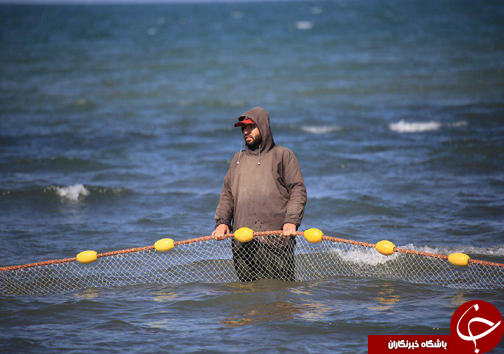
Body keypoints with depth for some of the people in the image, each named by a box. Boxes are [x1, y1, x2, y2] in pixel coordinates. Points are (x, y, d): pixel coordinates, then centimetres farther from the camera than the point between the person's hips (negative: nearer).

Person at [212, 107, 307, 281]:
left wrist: (291, 221, -13)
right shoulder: (238, 159, 22)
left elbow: (298, 190, 2)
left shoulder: (283, 155, 8)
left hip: (275, 240, -4)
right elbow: (227, 194, 22)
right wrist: (222, 221, 5)